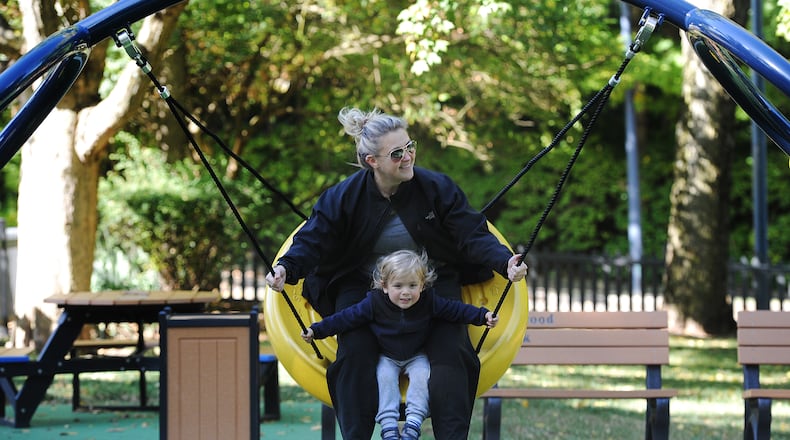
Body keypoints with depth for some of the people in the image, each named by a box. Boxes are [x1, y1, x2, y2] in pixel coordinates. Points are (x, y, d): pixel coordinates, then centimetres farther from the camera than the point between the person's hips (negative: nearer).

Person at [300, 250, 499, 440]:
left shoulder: (428, 301, -18)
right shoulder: (375, 302, -20)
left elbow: (455, 309, -11)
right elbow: (347, 317, -16)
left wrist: (483, 316, -20)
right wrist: (316, 331, -18)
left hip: (416, 357, 0)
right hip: (387, 358, 0)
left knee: (421, 374, -25)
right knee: (385, 376, -25)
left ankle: (413, 423, -26)